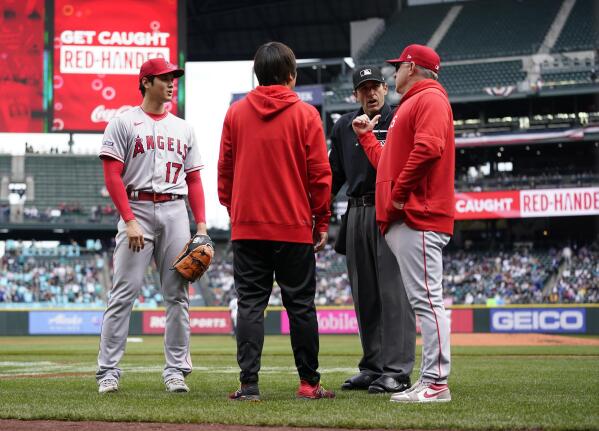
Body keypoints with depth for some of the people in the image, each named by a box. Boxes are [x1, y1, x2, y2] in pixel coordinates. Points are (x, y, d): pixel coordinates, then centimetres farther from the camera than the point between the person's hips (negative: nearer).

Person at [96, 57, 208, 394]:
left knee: (178, 293, 3)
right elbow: (112, 176, -5)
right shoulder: (123, 123, 2)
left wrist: (201, 224, 4)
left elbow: (194, 180, 16)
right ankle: (109, 371, -7)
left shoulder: (184, 129, 17)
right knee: (125, 292, -8)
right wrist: (130, 220, -15)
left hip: (175, 211, 5)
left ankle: (176, 370, 8)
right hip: (137, 209, -4)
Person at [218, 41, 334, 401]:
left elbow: (225, 170, 7)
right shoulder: (306, 115, -3)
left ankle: (249, 384, -4)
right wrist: (322, 223, 5)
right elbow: (319, 173, -3)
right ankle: (309, 383, 10)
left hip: (247, 225, 2)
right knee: (301, 304, 5)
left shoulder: (236, 113, 4)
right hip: (295, 226, -2)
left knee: (250, 304, 3)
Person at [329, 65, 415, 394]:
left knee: (393, 292, -9)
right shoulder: (344, 127, 15)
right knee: (364, 295, 10)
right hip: (358, 214, 6)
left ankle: (397, 371, -11)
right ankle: (372, 367, 17)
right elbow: (335, 174, 20)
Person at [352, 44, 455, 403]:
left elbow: (428, 148, -22)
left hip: (419, 218, -11)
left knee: (427, 299, -13)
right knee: (424, 301, 9)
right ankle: (429, 383, 11)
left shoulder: (430, 99, -5)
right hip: (403, 220, 11)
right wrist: (366, 136, 36)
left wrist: (400, 192, -17)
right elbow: (388, 163, 30)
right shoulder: (409, 106, 27)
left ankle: (437, 383, -15)